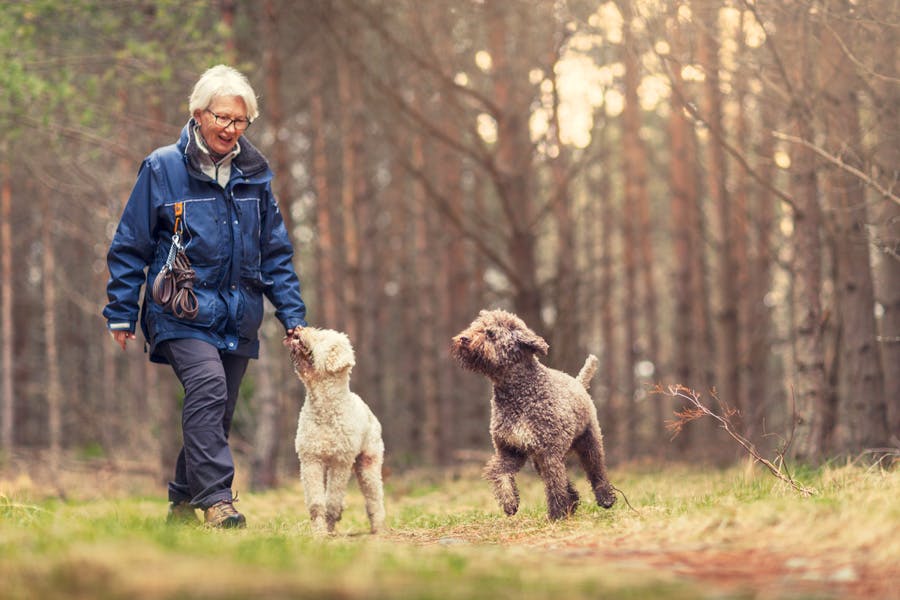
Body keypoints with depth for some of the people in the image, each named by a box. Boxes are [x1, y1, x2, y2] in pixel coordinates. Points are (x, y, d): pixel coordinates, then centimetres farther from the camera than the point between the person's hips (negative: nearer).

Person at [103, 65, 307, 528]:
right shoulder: (163, 168, -4)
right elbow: (130, 246, 1)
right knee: (207, 386, -27)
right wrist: (121, 313, -1)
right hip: (182, 314, -5)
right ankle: (216, 499, -31)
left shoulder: (254, 173, 8)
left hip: (237, 317, 5)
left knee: (217, 412, 8)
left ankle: (184, 501, 24)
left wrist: (292, 315, 7)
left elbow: (276, 253, 13)